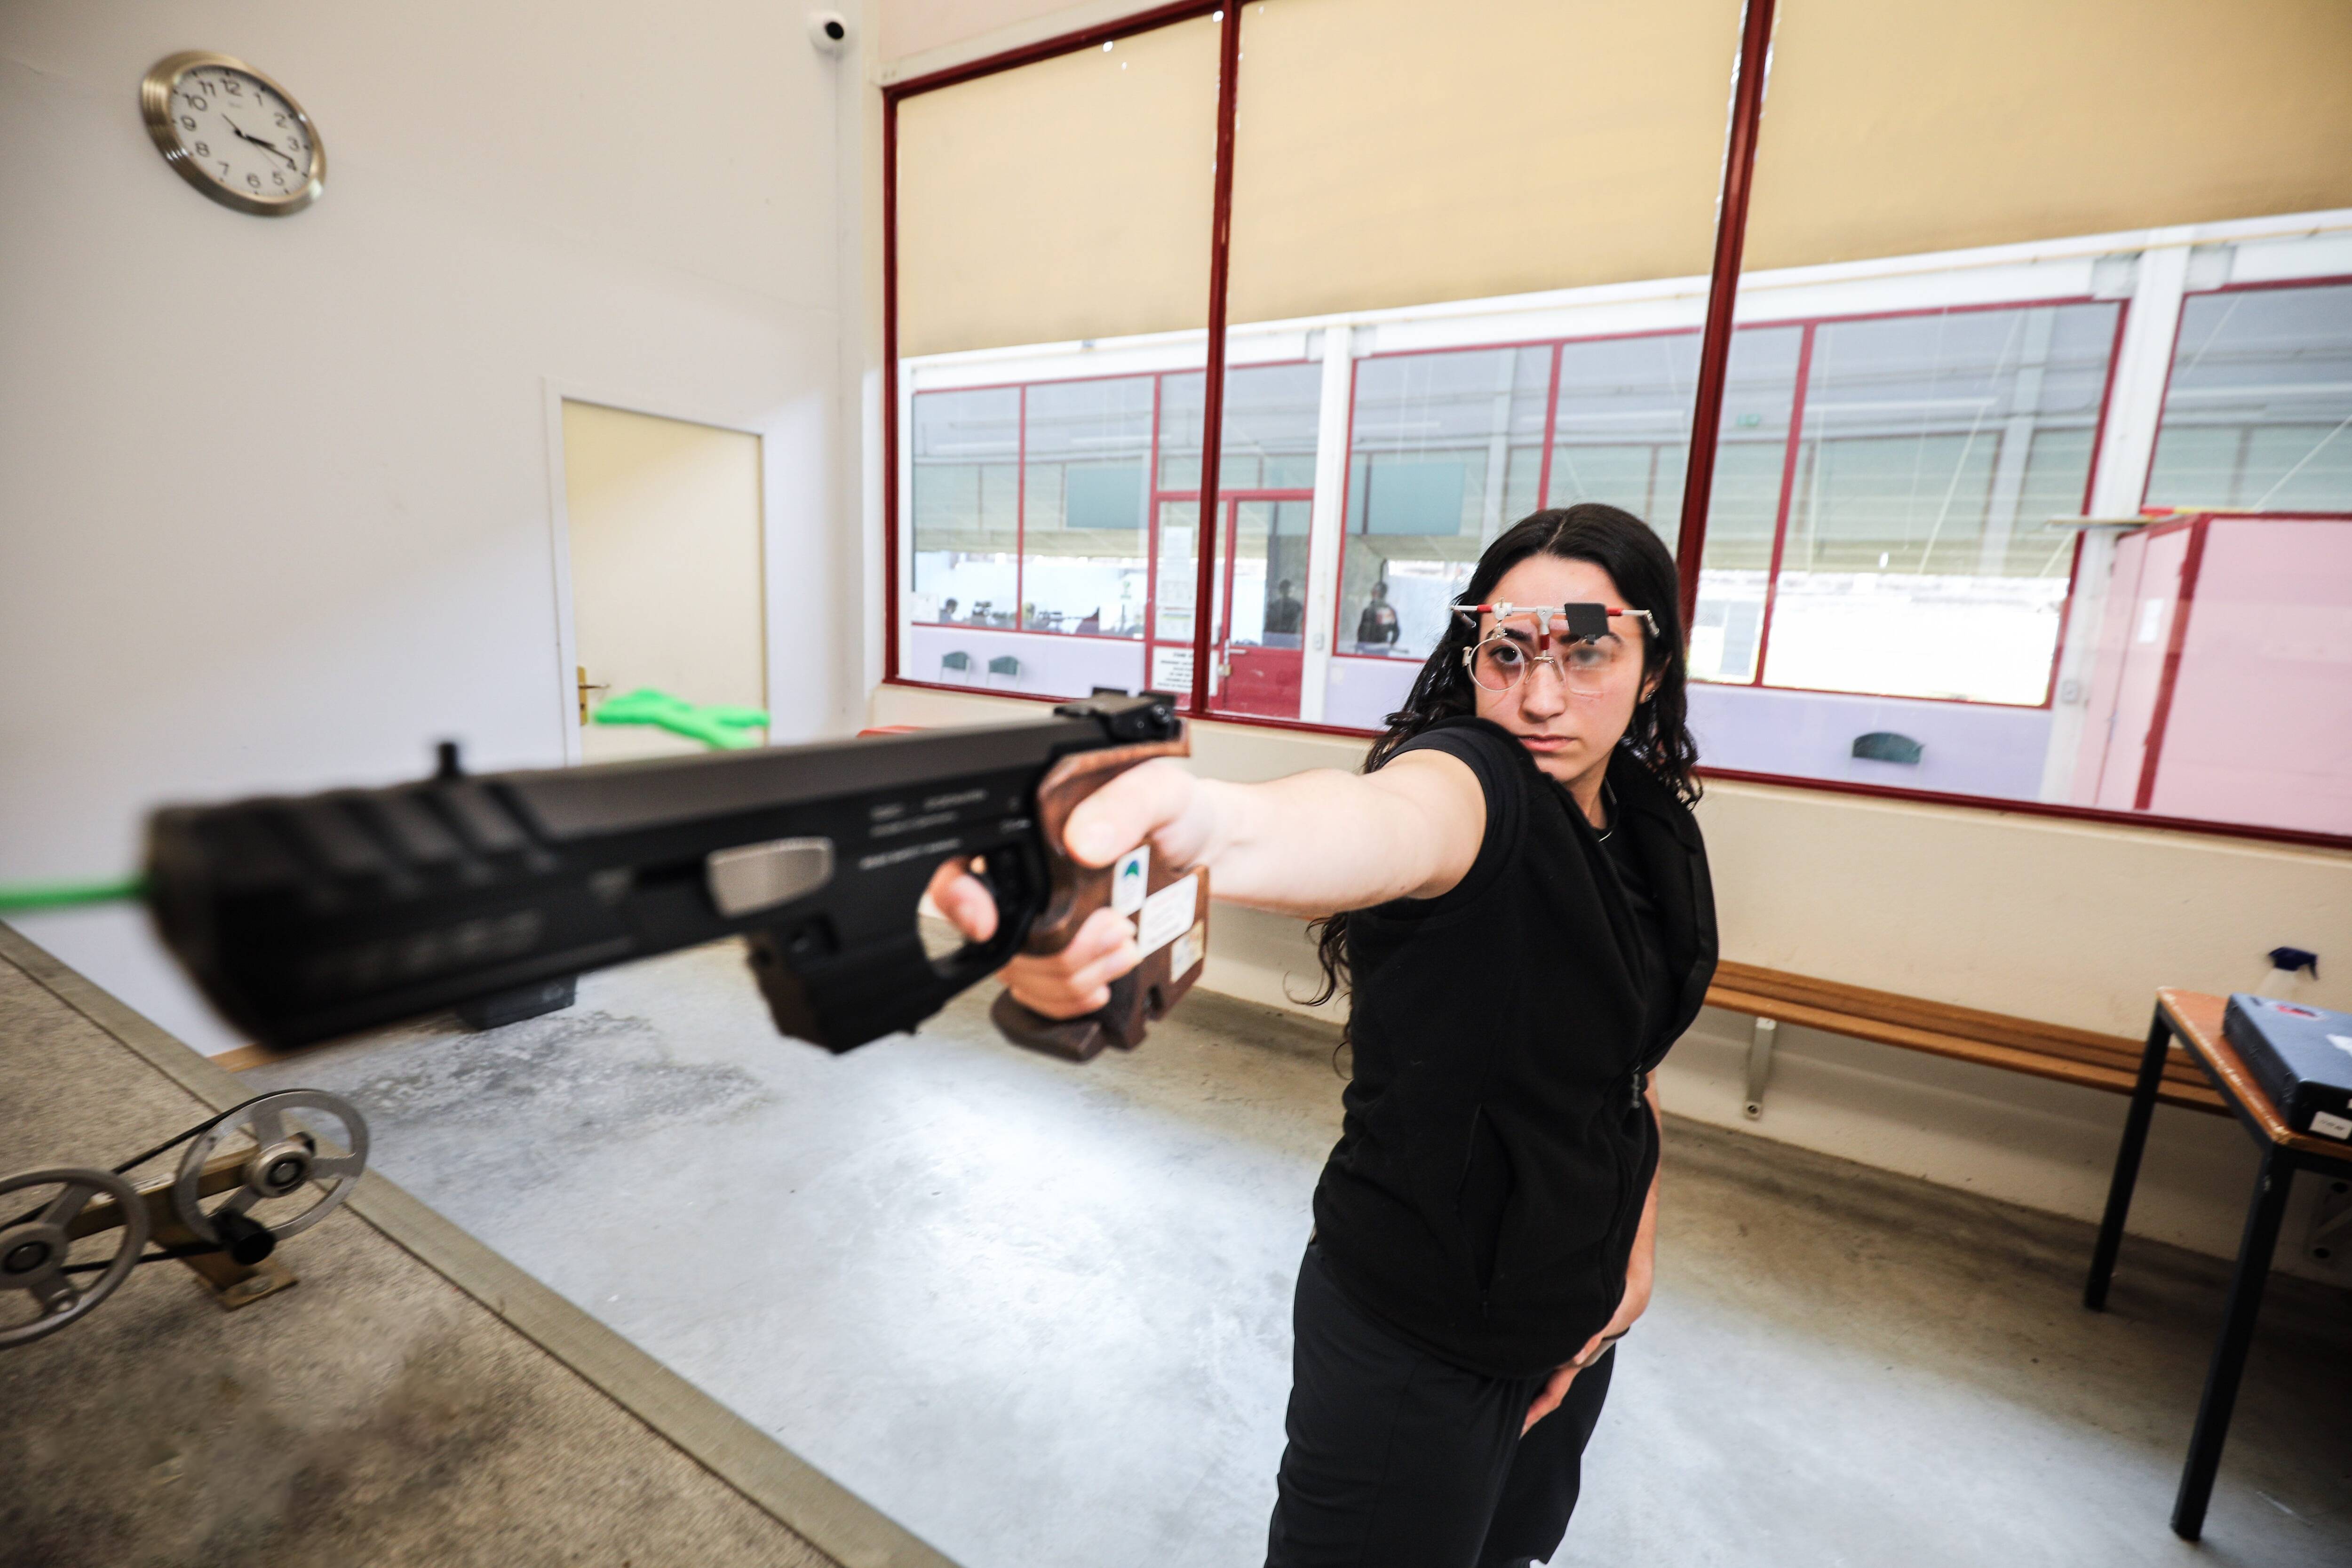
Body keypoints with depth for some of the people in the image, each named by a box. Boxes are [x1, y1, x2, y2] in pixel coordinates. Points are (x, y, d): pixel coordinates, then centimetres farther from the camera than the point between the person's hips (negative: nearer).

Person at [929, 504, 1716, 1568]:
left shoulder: (1656, 830, -1)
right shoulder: (1476, 772, -25)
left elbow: (1627, 1057, 10)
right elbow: (1398, 817, -51)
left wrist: (1638, 1241, 6)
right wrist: (1219, 825, -72)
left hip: (1575, 1312, 8)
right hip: (1414, 1331, -7)